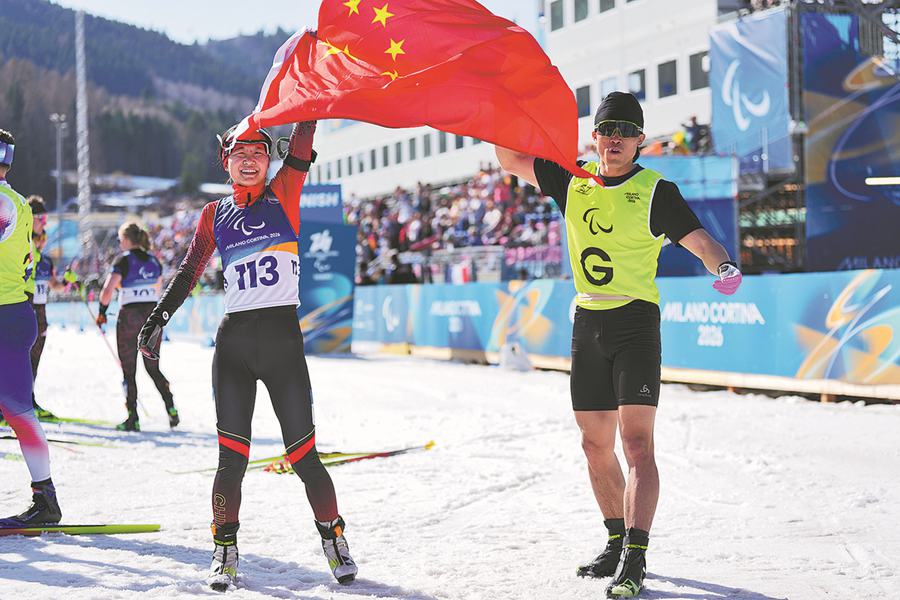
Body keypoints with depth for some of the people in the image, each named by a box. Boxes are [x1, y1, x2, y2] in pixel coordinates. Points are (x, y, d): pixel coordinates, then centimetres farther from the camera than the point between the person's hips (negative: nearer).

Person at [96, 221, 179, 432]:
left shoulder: (124, 260, -8)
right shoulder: (153, 260, 10)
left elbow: (107, 291, -15)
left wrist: (102, 312, -1)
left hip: (130, 317, -5)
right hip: (153, 316, 5)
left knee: (128, 370, 4)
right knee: (153, 367, 15)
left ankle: (133, 418, 1)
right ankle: (170, 408, -3)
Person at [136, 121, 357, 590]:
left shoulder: (283, 195, 7)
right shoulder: (215, 214, 12)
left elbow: (302, 146, -5)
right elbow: (189, 272, 16)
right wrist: (158, 317, 8)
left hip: (284, 338, -1)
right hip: (233, 344, 2)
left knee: (303, 455, -1)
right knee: (232, 458, -4)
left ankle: (333, 538, 18)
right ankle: (225, 549, 11)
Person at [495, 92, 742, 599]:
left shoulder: (656, 191, -6)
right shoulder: (574, 181, 8)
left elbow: (699, 240, -14)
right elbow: (512, 160, 16)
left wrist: (725, 266, -35)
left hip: (636, 323, -5)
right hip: (587, 325, 6)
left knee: (637, 444, -14)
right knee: (596, 447, 11)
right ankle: (618, 543, 26)